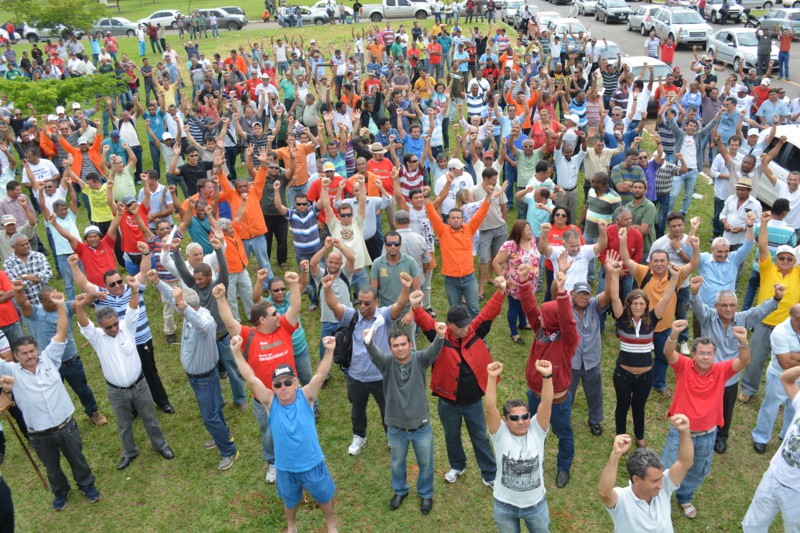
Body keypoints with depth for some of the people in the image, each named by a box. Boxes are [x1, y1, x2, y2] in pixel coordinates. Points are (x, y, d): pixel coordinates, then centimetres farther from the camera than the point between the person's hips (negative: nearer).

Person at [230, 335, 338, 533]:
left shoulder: (305, 397, -18)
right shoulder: (270, 402, -17)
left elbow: (320, 375, -32)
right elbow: (251, 379, -28)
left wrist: (329, 351, -49)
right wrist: (237, 353, -39)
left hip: (313, 464, -1)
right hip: (285, 468, 1)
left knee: (324, 497, 22)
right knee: (290, 501, 27)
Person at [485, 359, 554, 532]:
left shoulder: (536, 431, -13)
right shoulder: (500, 434, -17)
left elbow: (546, 405, -29)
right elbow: (490, 409, -33)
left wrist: (547, 376, -44)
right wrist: (492, 378, -46)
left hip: (536, 504, 1)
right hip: (505, 506, -1)